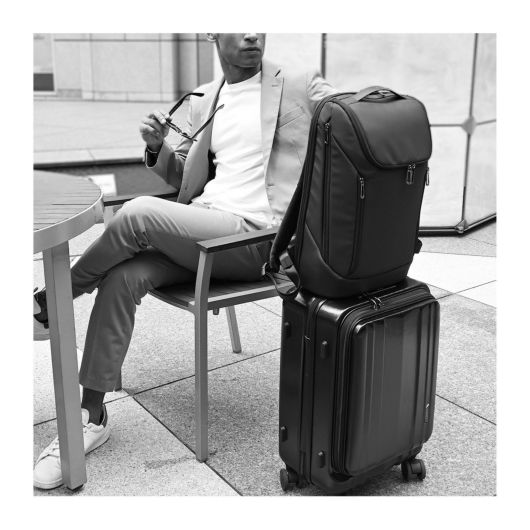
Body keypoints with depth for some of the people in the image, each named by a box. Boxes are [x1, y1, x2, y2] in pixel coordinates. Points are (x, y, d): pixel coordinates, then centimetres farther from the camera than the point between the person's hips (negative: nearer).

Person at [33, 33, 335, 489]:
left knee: (138, 212, -27)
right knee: (122, 276, -20)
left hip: (255, 235, -5)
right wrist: (157, 147, 3)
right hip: (199, 229, 6)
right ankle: (92, 415, -8)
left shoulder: (302, 88, 4)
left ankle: (51, 301, -2)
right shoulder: (203, 99, 20)